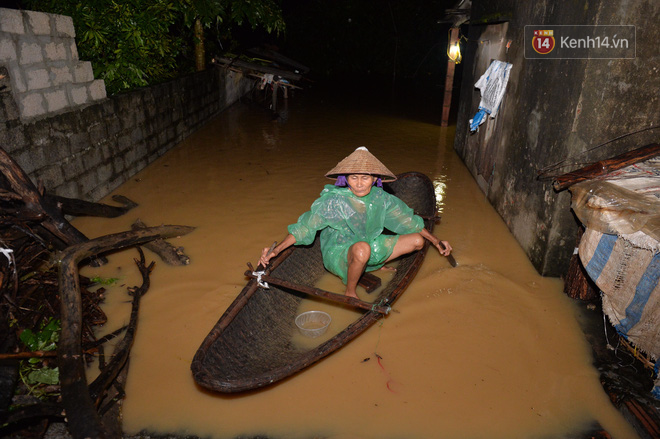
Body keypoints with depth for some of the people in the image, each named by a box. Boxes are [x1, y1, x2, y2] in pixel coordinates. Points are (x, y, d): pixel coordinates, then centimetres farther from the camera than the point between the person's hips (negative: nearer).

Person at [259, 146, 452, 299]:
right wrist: (276, 250, -28)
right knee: (362, 248, -41)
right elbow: (305, 226, -21)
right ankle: (350, 293, -12)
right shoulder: (334, 201, -22)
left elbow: (409, 222, 4)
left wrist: (436, 241, 10)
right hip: (337, 253, -5)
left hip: (369, 248, 6)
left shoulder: (381, 198, -8)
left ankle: (372, 267, 13)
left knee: (417, 240, -2)